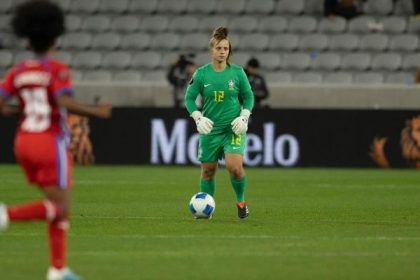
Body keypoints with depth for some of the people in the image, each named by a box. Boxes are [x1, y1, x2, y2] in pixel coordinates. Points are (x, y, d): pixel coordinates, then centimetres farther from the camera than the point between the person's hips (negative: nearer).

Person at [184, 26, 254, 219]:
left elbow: (248, 97, 7)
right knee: (207, 171, 7)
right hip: (210, 129, 2)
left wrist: (244, 117, -6)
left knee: (234, 166, -20)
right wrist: (198, 118, -10)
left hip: (234, 129, -2)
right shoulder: (202, 74, -3)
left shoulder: (237, 72, -3)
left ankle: (241, 201, 5)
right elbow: (189, 98, 3)